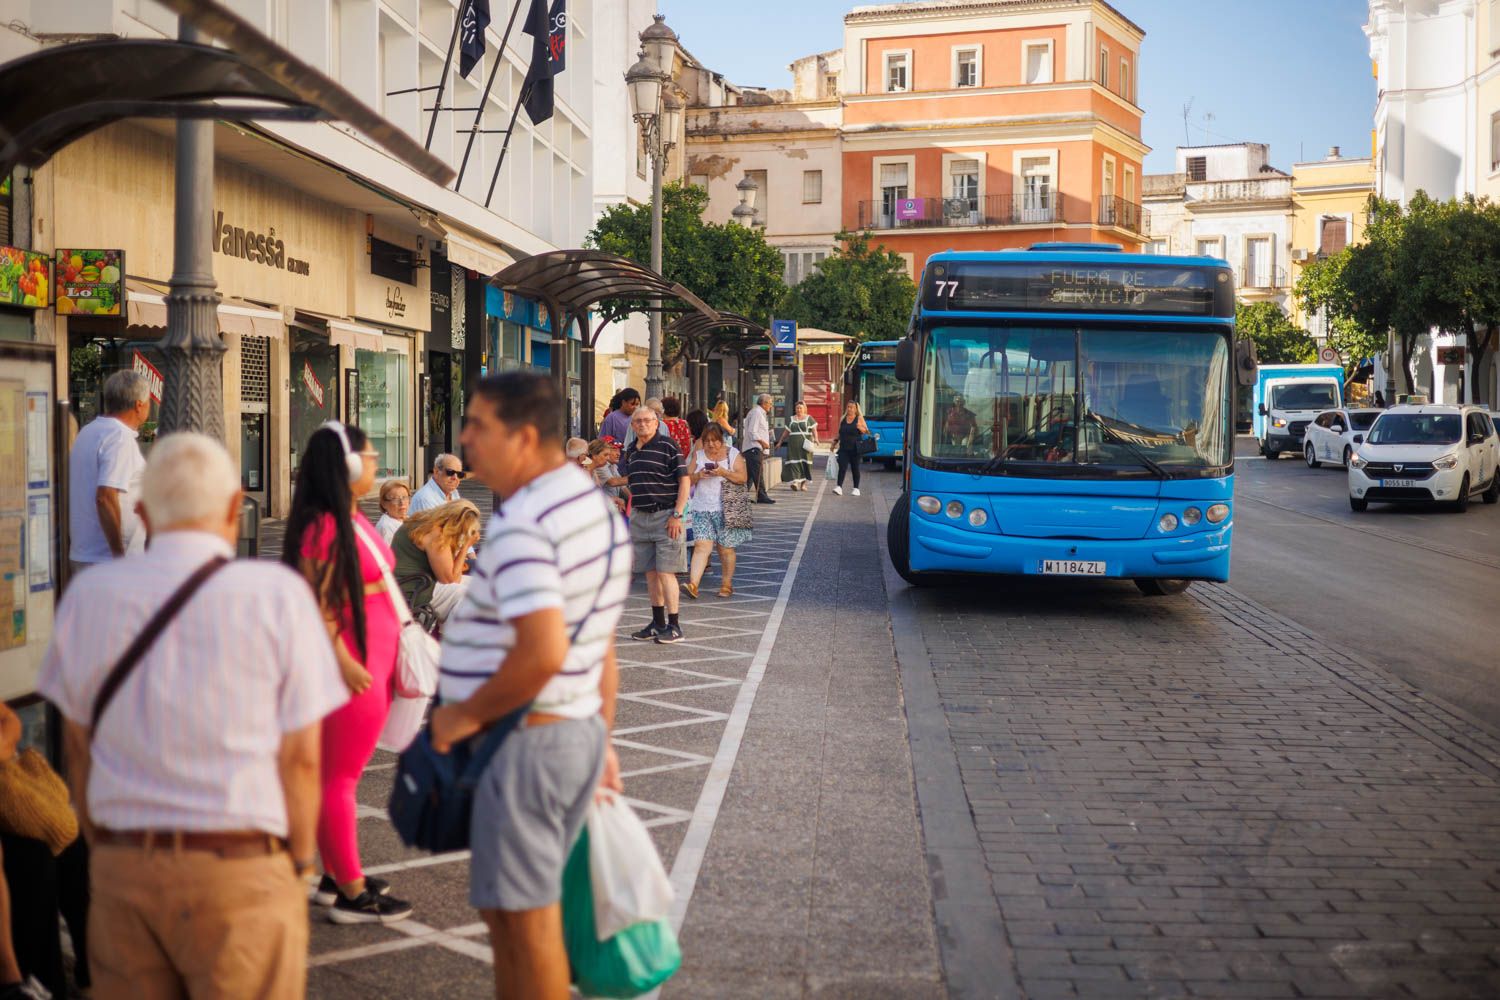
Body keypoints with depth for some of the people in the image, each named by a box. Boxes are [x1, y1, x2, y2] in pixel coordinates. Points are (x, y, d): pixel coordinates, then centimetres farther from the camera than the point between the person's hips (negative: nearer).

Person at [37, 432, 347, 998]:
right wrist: (301, 861, 5)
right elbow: (301, 755, -7)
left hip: (120, 870, 3)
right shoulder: (278, 594, -7)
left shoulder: (87, 595, 3)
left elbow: (78, 744, 9)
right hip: (243, 870, -3)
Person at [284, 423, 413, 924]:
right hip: (351, 666, -10)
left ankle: (336, 876, 27)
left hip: (375, 661, 10)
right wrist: (342, 661, -23)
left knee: (342, 773, 17)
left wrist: (398, 644, 22)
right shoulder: (323, 526, -18)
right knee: (340, 776, -1)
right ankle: (351, 894, 6)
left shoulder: (355, 518, 13)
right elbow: (317, 604, -21)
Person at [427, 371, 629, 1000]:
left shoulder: (519, 527, -20)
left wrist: (465, 714, -17)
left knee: (524, 919, 3)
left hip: (522, 741, -10)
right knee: (505, 907, 21)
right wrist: (602, 739, 22)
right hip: (578, 732, 10)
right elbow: (603, 648, 16)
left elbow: (543, 652, -31)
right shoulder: (596, 506, 10)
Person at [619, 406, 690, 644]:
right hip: (639, 516, 7)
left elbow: (685, 481, -9)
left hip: (665, 515, -7)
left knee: (665, 572, -8)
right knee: (650, 572, 10)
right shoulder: (631, 451, 13)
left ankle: (674, 626, -2)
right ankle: (658, 623, 19)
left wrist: (677, 515, -16)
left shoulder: (668, 445, -7)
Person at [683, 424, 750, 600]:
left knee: (726, 549, 4)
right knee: (702, 546, -11)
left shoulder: (733, 454, 3)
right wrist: (698, 475, -11)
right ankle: (693, 585, -20)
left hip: (725, 509, -1)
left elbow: (743, 478, -5)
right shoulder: (698, 455, 10)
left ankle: (726, 585, 18)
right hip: (702, 508, 1)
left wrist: (724, 472, -19)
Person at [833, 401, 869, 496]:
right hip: (844, 448, 2)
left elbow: (866, 431, 0)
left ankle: (856, 488, 14)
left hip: (855, 448, -2)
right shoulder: (843, 419, 12)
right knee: (842, 467, -10)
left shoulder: (859, 418, 2)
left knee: (855, 468, 5)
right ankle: (839, 487, -18)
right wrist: (835, 442, 13)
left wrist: (860, 428, -18)